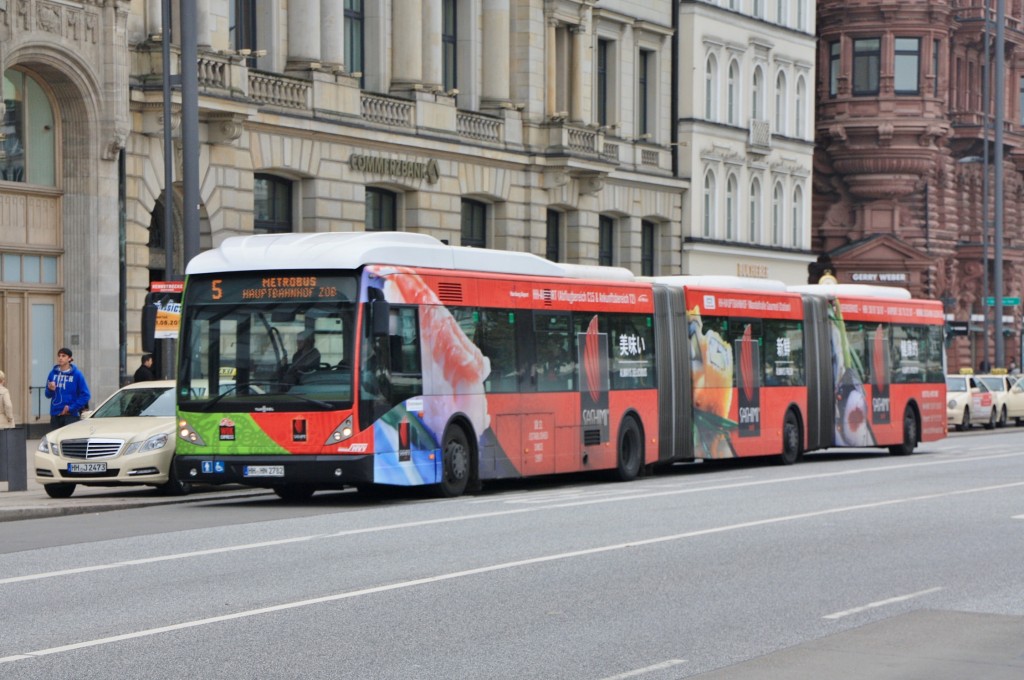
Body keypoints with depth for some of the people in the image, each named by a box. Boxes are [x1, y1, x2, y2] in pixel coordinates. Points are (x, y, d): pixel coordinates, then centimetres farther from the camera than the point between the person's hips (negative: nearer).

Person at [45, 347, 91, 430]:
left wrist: (71, 408, -13)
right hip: (55, 414, 4)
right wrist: (50, 389, -10)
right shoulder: (53, 373, 7)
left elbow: (85, 395, -7)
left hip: (71, 415, -4)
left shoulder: (76, 374, -5)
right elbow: (48, 395, 13)